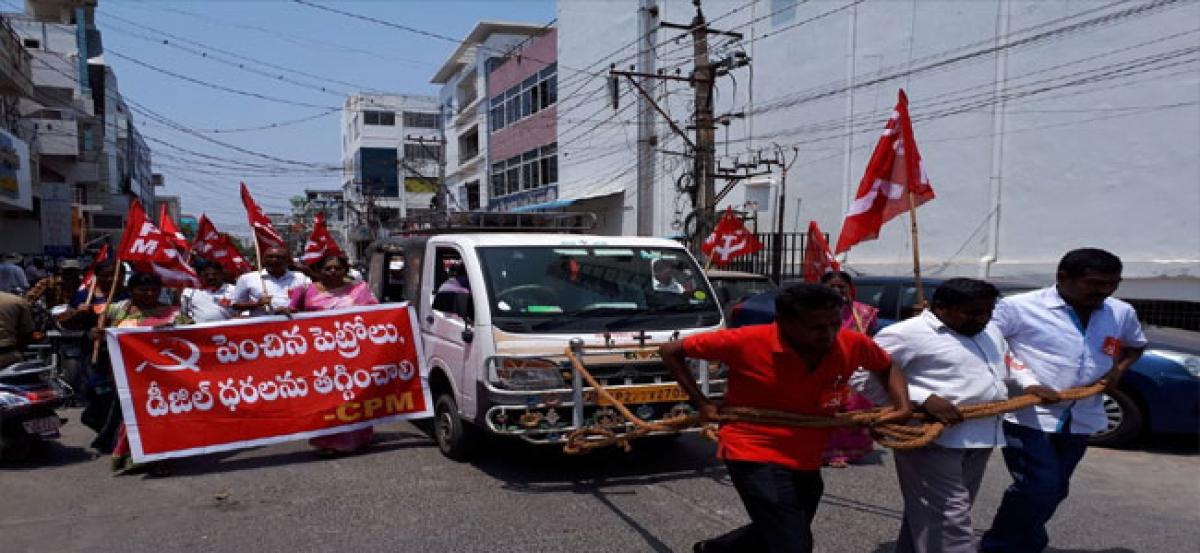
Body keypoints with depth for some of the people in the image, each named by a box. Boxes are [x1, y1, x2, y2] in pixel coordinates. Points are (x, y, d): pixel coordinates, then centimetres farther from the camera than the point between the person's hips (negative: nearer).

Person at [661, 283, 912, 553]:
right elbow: (671, 351, -11)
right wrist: (702, 403, -13)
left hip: (807, 462, 6)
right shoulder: (747, 342, -22)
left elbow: (887, 367, 12)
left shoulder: (852, 344, -12)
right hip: (756, 456, -6)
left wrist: (902, 407, -6)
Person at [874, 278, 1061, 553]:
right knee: (948, 517, -10)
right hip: (933, 438, -8)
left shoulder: (989, 330, 17)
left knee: (928, 514, 15)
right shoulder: (906, 334, -12)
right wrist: (924, 399, -25)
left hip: (980, 438, 8)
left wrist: (1029, 384, 13)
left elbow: (1007, 362, 34)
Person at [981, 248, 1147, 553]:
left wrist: (1118, 369, 6)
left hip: (1080, 420, 7)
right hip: (1028, 416, -6)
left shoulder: (1122, 312, 6)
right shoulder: (1019, 307, -13)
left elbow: (1136, 344, 26)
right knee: (1040, 487, -13)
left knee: (1053, 490, 15)